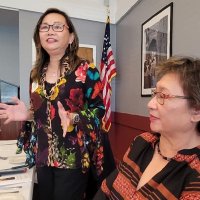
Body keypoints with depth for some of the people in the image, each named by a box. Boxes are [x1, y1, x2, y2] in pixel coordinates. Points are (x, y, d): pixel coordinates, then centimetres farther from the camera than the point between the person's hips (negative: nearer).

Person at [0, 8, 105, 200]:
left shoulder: (85, 70, -11)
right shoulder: (36, 73, 8)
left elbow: (99, 108, -9)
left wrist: (73, 118, -24)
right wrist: (27, 114, -4)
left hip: (72, 156, -5)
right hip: (43, 156, 6)